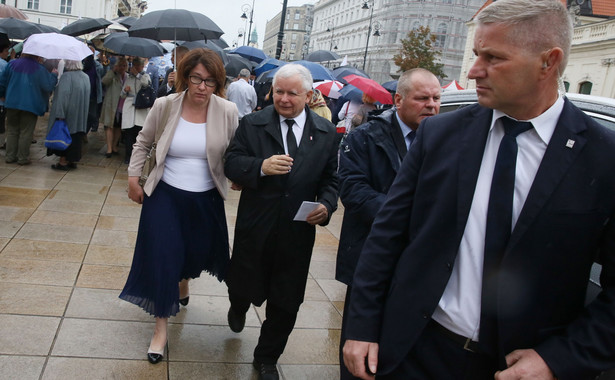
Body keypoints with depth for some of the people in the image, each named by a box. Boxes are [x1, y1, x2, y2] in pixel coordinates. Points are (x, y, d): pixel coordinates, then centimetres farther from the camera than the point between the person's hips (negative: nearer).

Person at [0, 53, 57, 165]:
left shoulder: (12, 64, 4)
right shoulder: (39, 68, -9)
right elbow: (48, 86, -8)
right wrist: (54, 75, 8)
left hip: (12, 103, 4)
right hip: (30, 105, -4)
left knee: (12, 130, 13)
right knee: (26, 132, 4)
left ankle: (10, 156, 15)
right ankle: (23, 158, 7)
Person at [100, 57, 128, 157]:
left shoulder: (128, 77, 12)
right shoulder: (112, 74, 0)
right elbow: (104, 81, -20)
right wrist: (113, 70, -20)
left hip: (122, 107, 4)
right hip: (111, 106, -4)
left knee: (118, 127, 12)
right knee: (110, 126, -3)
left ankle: (114, 146, 24)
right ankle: (109, 148, -1)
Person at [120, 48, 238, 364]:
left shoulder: (227, 112, -13)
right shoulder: (165, 106, -11)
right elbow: (143, 141, 4)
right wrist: (133, 177, 4)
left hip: (206, 199, 1)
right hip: (165, 195, -1)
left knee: (197, 254, 18)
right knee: (162, 257, -1)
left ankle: (183, 280, 55)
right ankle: (161, 326, 17)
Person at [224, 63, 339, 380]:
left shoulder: (326, 132, 2)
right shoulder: (252, 124, -2)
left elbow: (330, 179, 7)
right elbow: (231, 163, -6)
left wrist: (326, 205, -13)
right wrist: (260, 166, -25)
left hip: (298, 232, 1)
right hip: (255, 228, -1)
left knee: (286, 303, 11)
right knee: (244, 285, 18)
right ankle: (238, 307, 57)